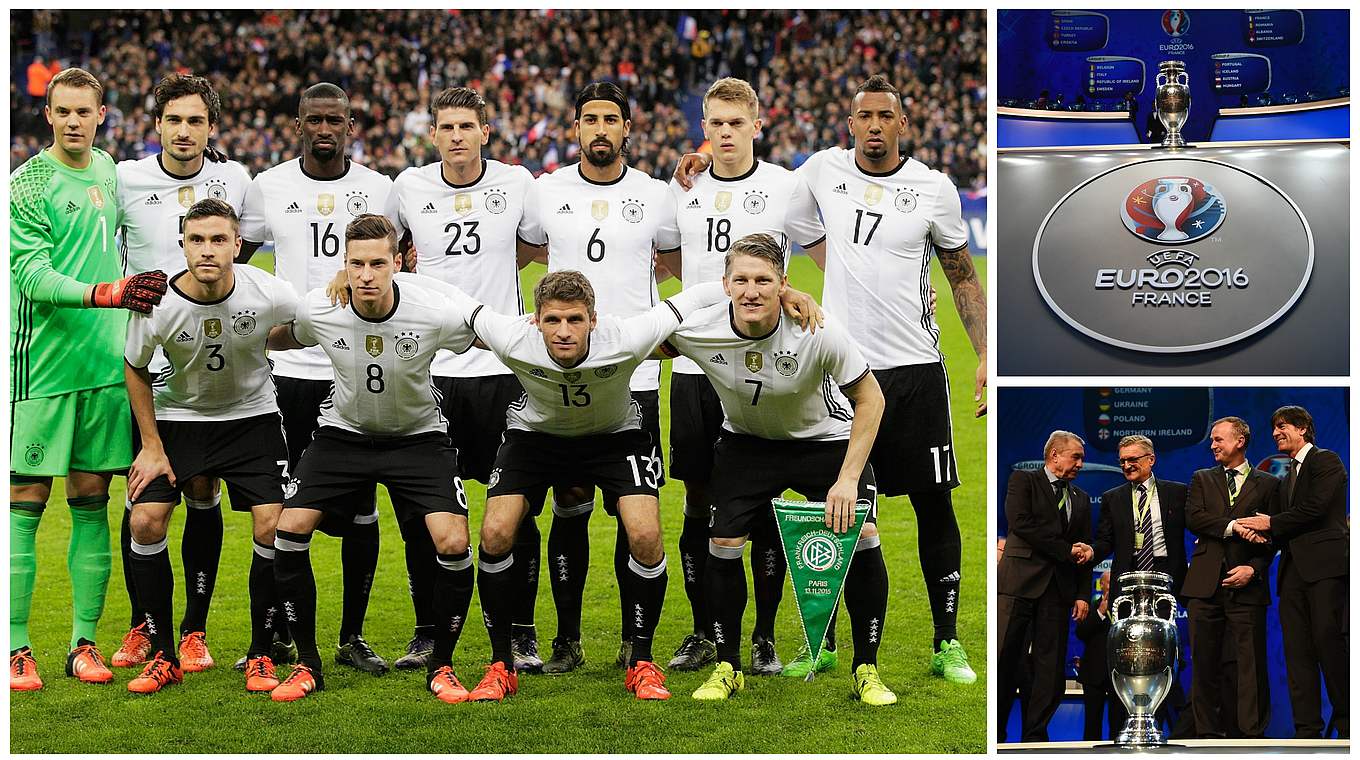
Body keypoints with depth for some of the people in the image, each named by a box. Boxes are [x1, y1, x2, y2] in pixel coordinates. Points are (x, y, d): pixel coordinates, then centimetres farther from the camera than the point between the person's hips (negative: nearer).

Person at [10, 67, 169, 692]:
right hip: (43, 365, -5)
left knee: (92, 501, 8)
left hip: (106, 361, 6)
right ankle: (16, 648, 3)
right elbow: (31, 275, -16)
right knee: (26, 503, -2)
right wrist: (104, 293, -27)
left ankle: (84, 641, 15)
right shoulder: (27, 183, -7)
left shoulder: (110, 171, 12)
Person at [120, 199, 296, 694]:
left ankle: (261, 654, 5)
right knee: (145, 521, -13)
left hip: (252, 416, 0)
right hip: (179, 416, 1)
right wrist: (151, 446, -4)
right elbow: (135, 369, -2)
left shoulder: (270, 296, -24)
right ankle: (164, 656, 2)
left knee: (272, 527, -14)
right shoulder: (157, 306, -21)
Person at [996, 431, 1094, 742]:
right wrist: (1066, 550, -9)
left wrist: (1082, 595, 6)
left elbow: (1084, 550, 18)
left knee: (1051, 666, 1)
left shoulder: (1081, 499, 21)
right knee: (1003, 658, -8)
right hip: (1020, 579, -5)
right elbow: (1020, 524, -10)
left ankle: (1035, 736, 5)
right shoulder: (1023, 480, 5)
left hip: (1059, 588, 5)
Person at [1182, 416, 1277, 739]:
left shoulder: (1267, 484, 10)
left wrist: (1254, 568, -9)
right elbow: (1193, 518, -1)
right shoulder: (1202, 479, 16)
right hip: (1206, 584, 2)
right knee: (1204, 662, 2)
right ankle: (1208, 733, 8)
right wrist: (1232, 527, -13)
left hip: (1247, 588, -2)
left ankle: (1252, 733, -2)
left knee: (1250, 663, -6)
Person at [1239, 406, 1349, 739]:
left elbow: (1315, 509, -11)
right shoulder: (1287, 478, 26)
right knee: (1298, 651, 0)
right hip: (1293, 569, 8)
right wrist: (1269, 534, 5)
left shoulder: (1326, 461, 2)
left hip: (1325, 564, -8)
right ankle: (1307, 730, -2)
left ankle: (1346, 724, -5)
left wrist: (1272, 523, -2)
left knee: (1329, 639, -13)